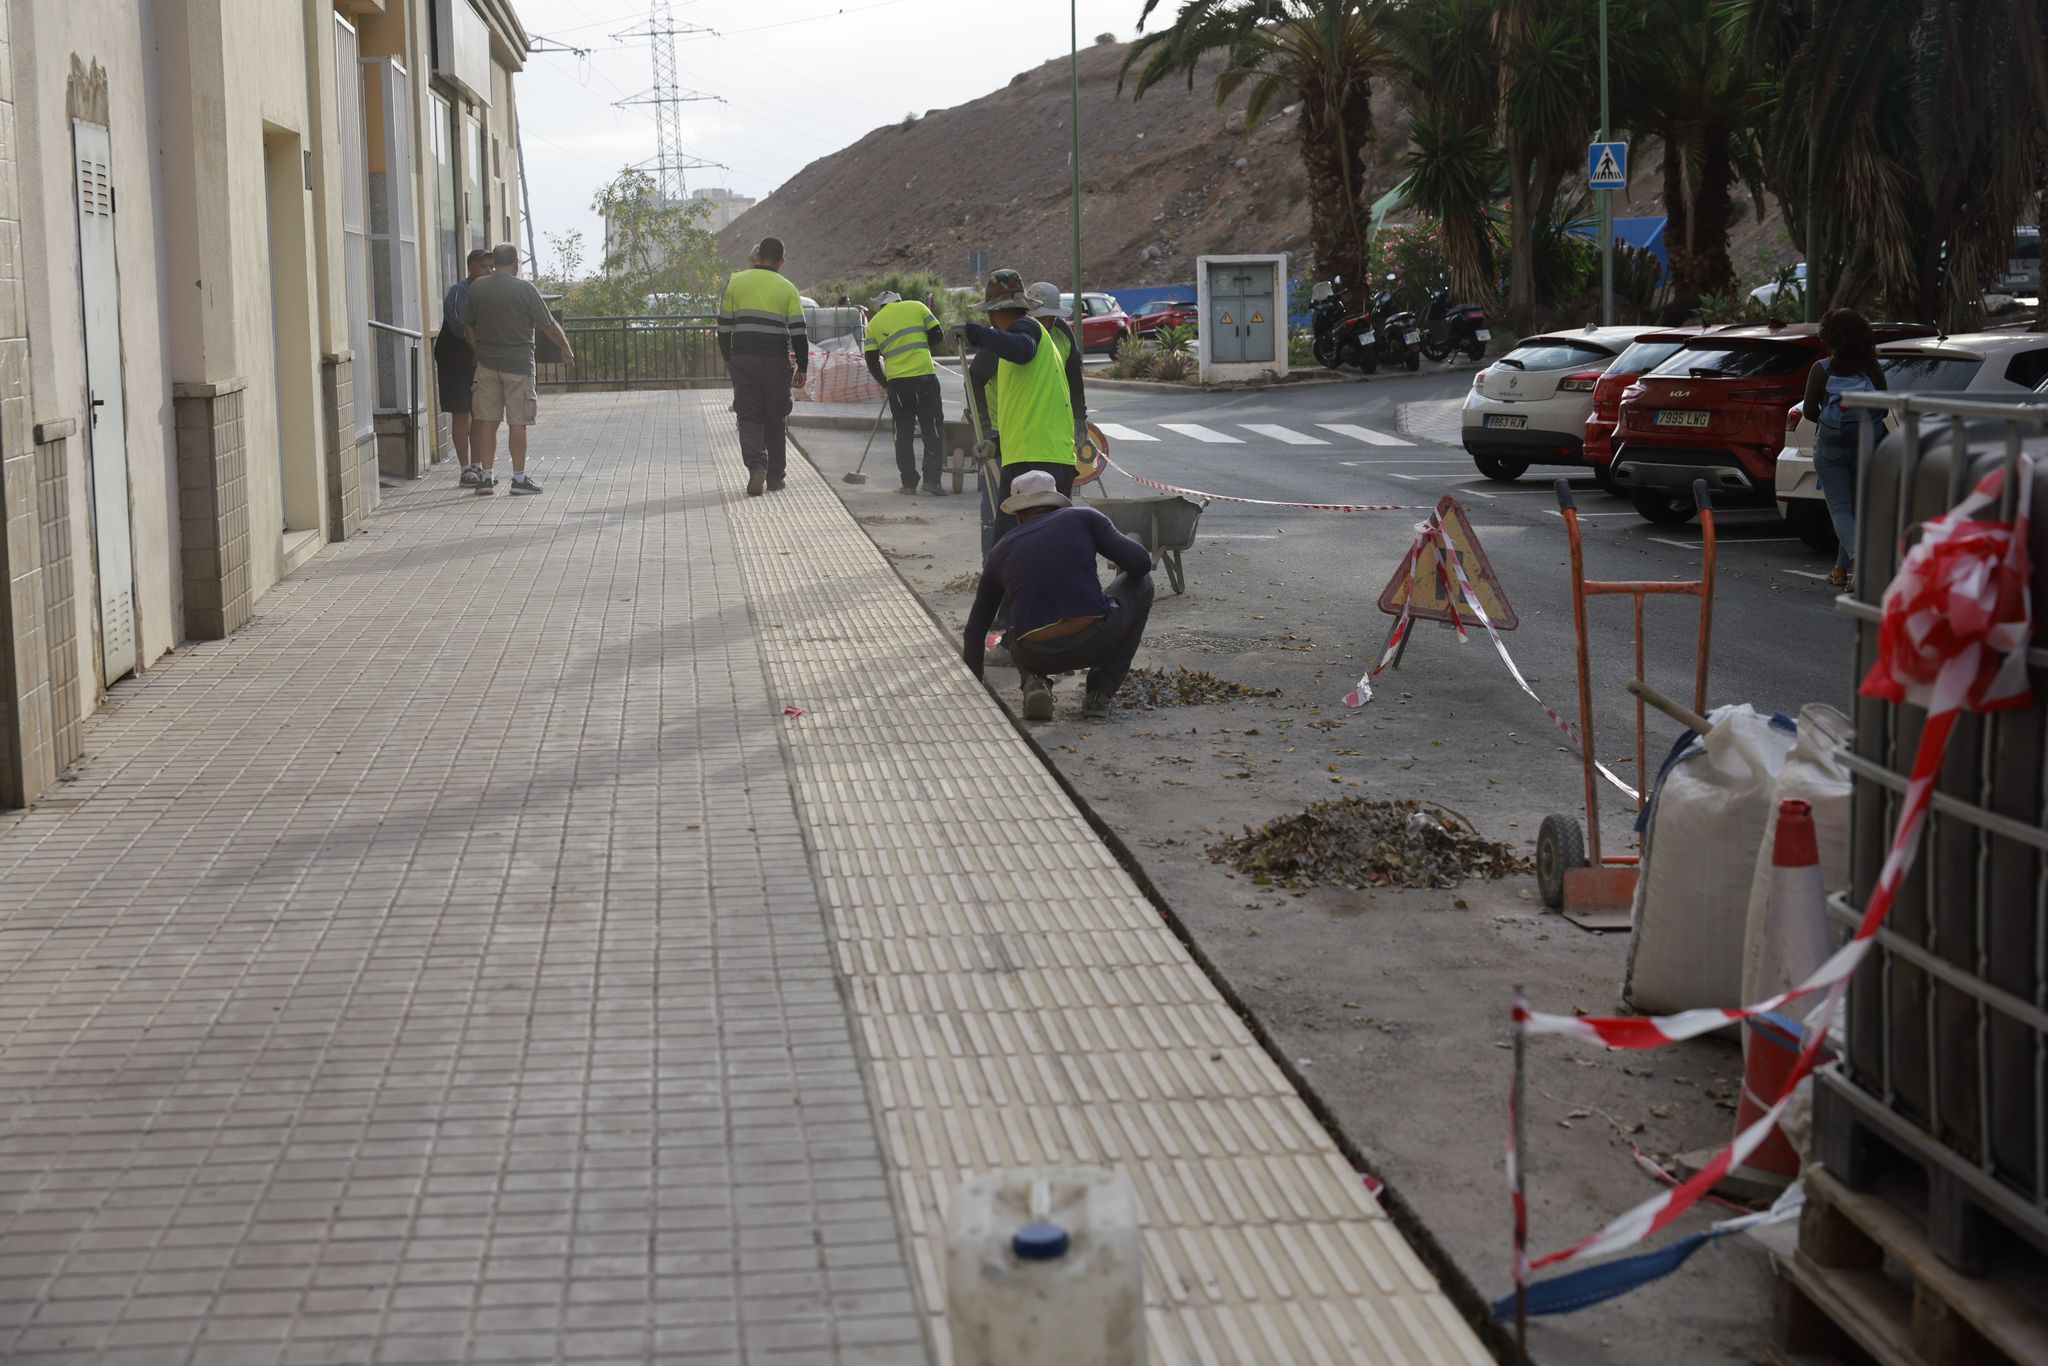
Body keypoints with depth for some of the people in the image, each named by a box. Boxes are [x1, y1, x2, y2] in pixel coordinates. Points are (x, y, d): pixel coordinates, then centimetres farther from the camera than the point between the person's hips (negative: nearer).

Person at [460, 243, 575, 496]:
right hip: (518, 364, -3)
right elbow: (549, 326, -5)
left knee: (487, 421, 7)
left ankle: (486, 477, 6)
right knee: (517, 423, 1)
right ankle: (519, 478, 4)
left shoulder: (477, 287, 2)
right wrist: (567, 349, 10)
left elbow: (467, 325, 10)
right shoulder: (525, 290, -9)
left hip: (487, 362, 3)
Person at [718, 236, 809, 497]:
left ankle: (756, 467, -18)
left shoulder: (737, 282, 5)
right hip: (777, 362, 0)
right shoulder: (787, 289, 1)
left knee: (749, 417, 4)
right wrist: (802, 368, 5)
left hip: (743, 360, 0)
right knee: (775, 420, 12)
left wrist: (727, 358, 19)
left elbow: (724, 325, 7)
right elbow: (799, 332, -2)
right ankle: (775, 478, 17)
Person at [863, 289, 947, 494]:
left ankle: (908, 483, 10)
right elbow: (938, 337, 6)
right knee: (933, 430, 5)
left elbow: (872, 362, 8)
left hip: (897, 382, 2)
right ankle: (932, 480, -2)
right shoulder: (916, 307, 9)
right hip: (924, 376, -1)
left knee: (903, 433, 11)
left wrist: (884, 383, 22)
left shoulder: (874, 323, 12)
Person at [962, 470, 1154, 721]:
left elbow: (976, 625, 27)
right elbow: (1140, 563, 4)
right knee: (1141, 583, 26)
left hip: (1035, 656, 3)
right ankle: (1100, 693, 18)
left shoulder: (1000, 551, 20)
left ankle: (1035, 681, 5)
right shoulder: (1083, 518, 12)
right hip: (1095, 641, -3)